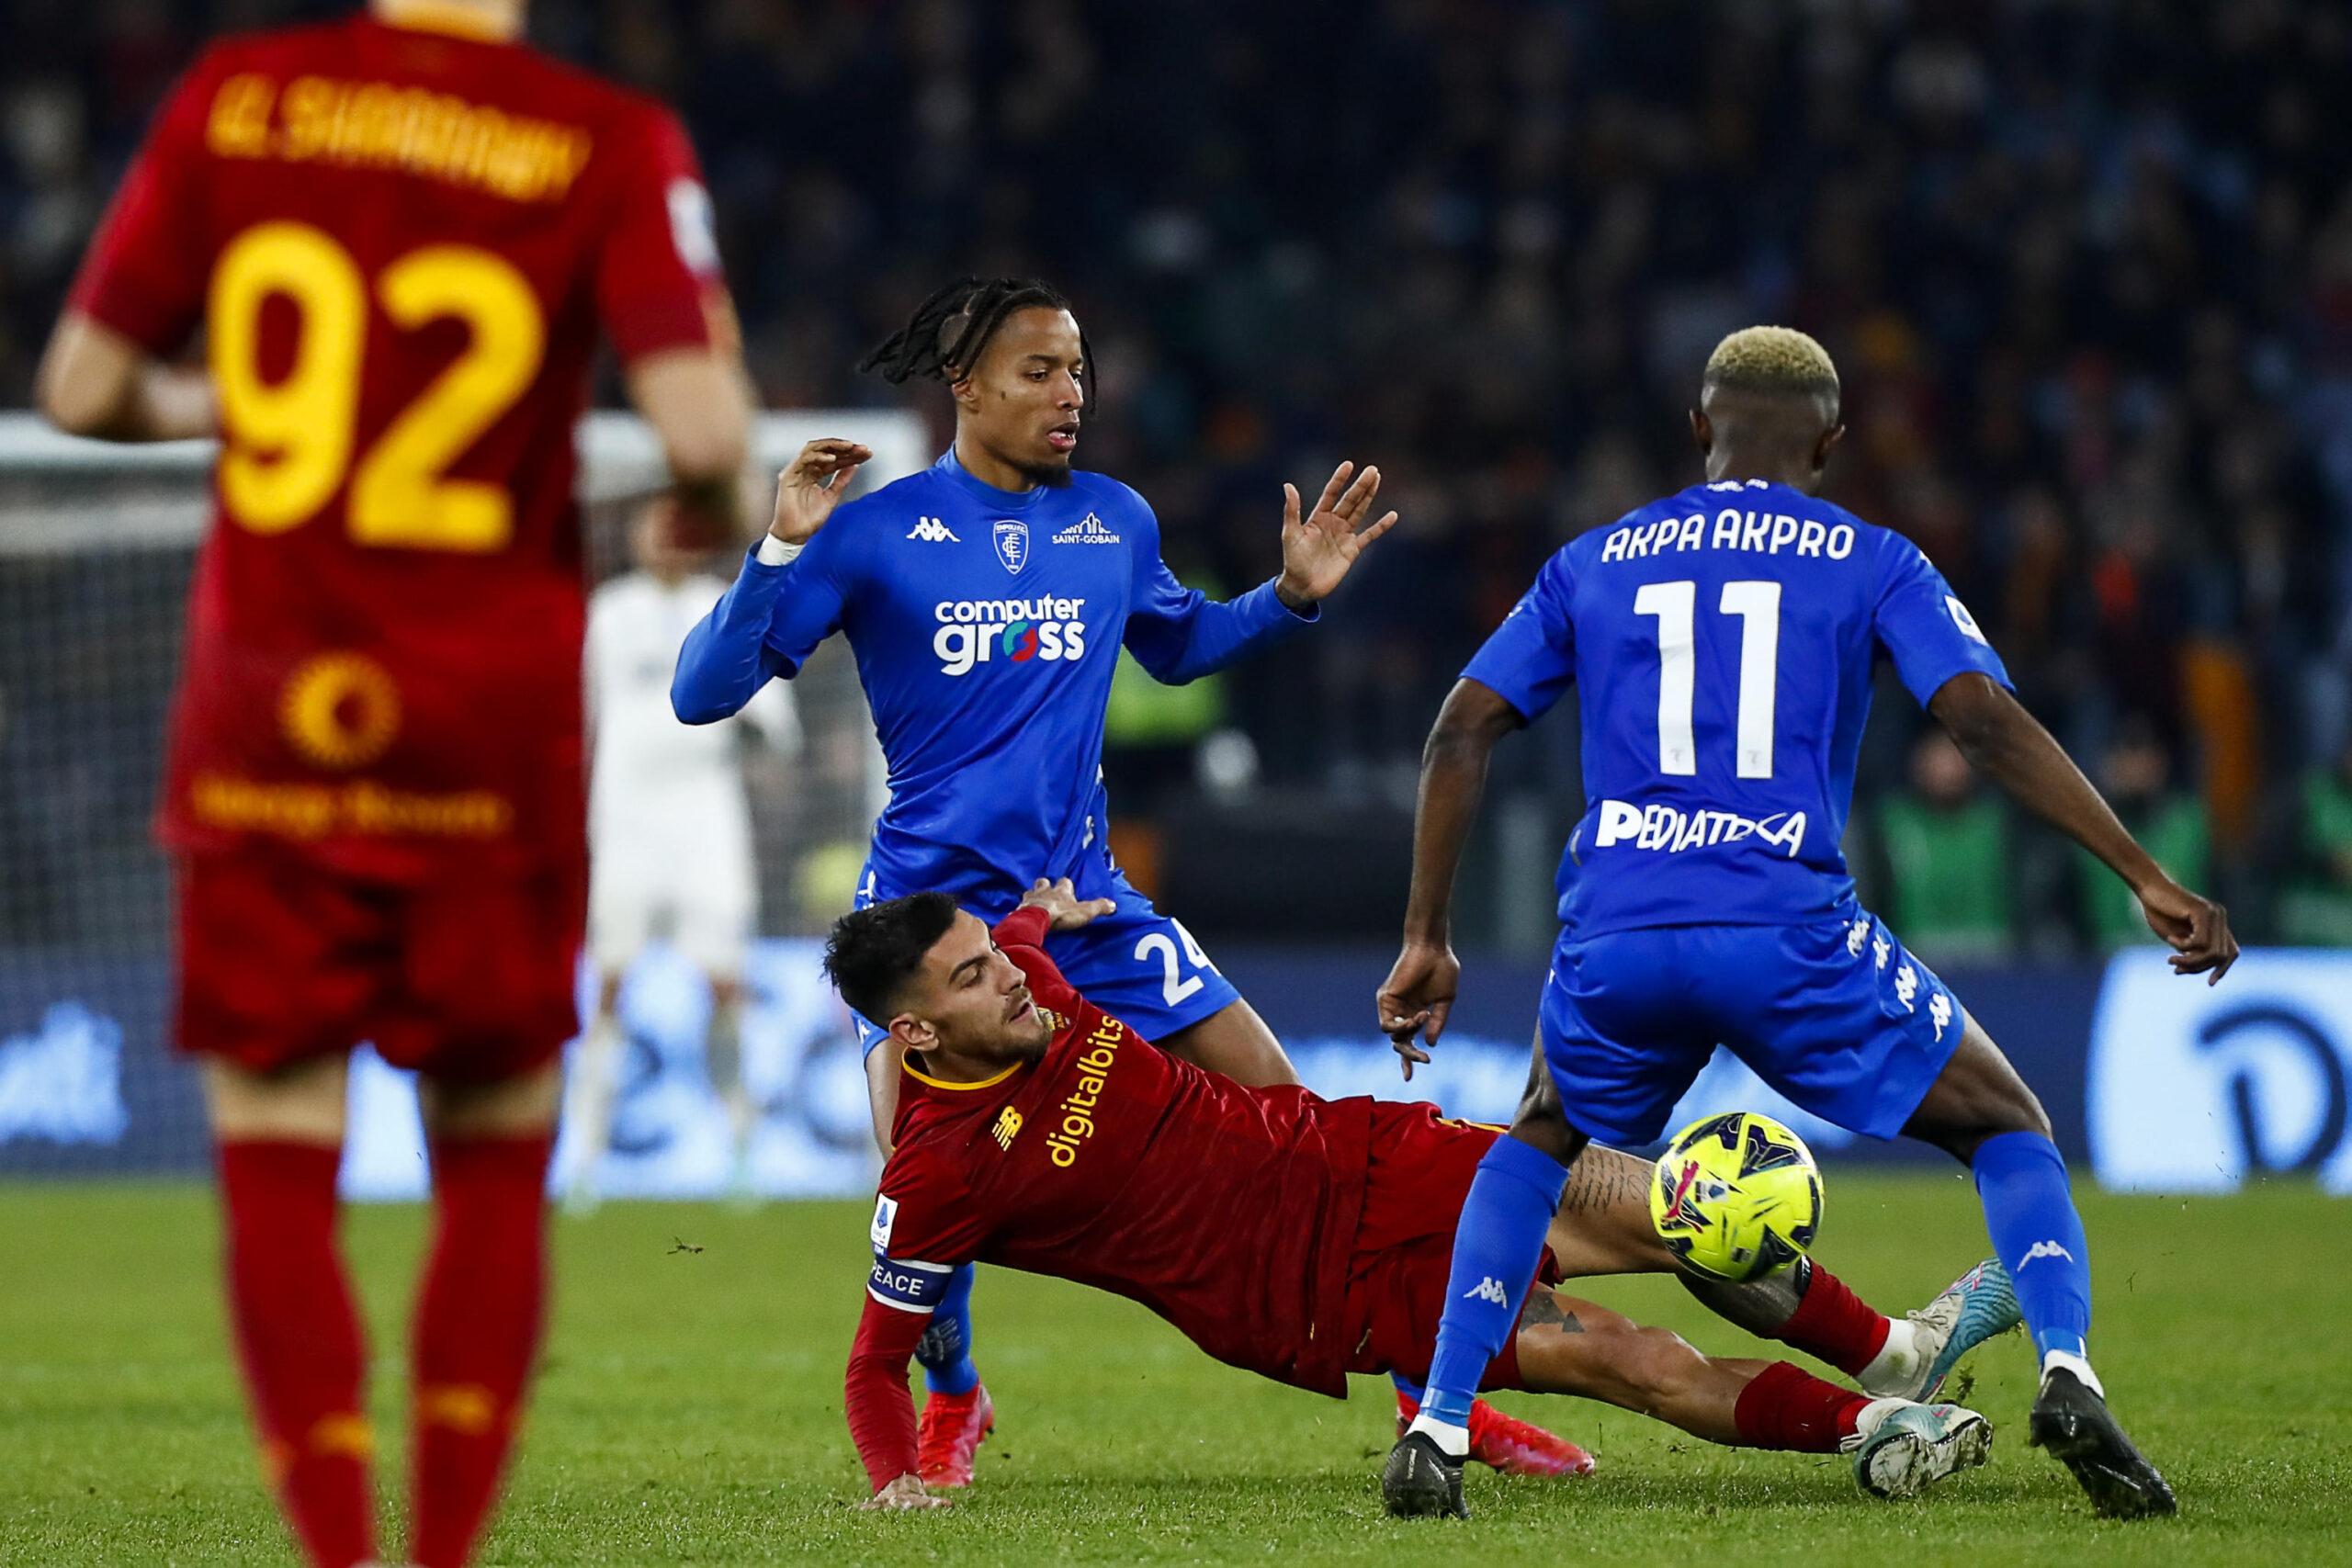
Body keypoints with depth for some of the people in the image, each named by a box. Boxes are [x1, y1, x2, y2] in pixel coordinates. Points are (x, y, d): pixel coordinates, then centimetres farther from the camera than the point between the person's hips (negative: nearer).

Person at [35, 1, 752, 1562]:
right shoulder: (612, 145, -7)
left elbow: (83, 389, 6)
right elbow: (704, 430, -15)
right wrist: (718, 513, 8)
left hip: (266, 714, 1)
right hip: (493, 731, -1)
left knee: (276, 1157, 4)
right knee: (496, 1158, 14)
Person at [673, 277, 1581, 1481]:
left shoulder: (1115, 522, 7)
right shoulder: (874, 534, -7)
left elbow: (1178, 645, 28)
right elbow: (702, 694, -11)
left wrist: (1291, 595, 11)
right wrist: (783, 552, -23)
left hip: (1083, 905, 4)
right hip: (925, 905, -4)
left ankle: (1432, 1390, 11)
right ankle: (950, 1403, 16)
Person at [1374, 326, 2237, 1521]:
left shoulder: (1596, 562, 18)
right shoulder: (1871, 565, 10)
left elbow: (1462, 731, 13)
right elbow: (1989, 724, -2)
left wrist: (1425, 940, 16)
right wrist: (2148, 878, -2)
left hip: (1612, 935, 2)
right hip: (1789, 931, -2)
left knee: (1537, 1142, 31)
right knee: (2008, 1130, 16)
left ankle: (1437, 1432, 14)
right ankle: (2066, 1376, -11)